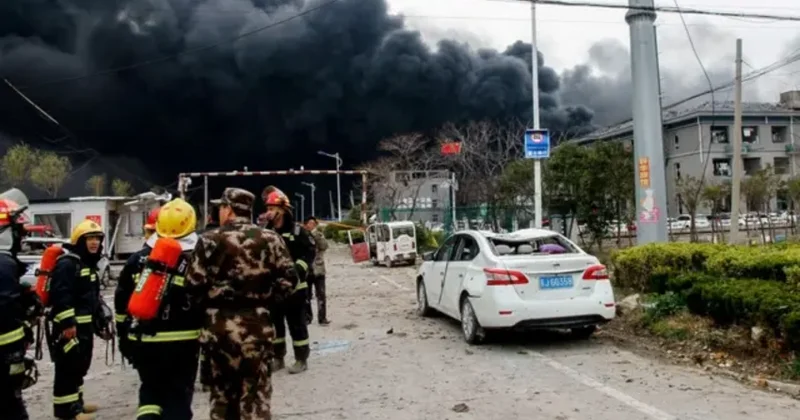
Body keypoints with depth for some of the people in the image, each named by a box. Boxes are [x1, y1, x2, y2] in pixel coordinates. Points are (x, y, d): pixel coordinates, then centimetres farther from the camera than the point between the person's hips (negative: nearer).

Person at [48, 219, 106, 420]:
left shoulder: (89, 263, 16)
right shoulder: (66, 263, -17)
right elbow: (61, 296, -24)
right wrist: (67, 323, -27)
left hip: (85, 323, 10)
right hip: (69, 325, -10)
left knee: (80, 365, 18)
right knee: (68, 367, -6)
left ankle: (76, 402, 29)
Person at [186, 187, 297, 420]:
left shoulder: (210, 240, -4)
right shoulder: (270, 239, 1)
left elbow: (194, 285, -8)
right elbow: (288, 278, -3)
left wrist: (210, 305, 9)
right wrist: (266, 300, 8)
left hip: (219, 323, 0)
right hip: (256, 322, 0)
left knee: (222, 387, 16)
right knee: (256, 391, 7)